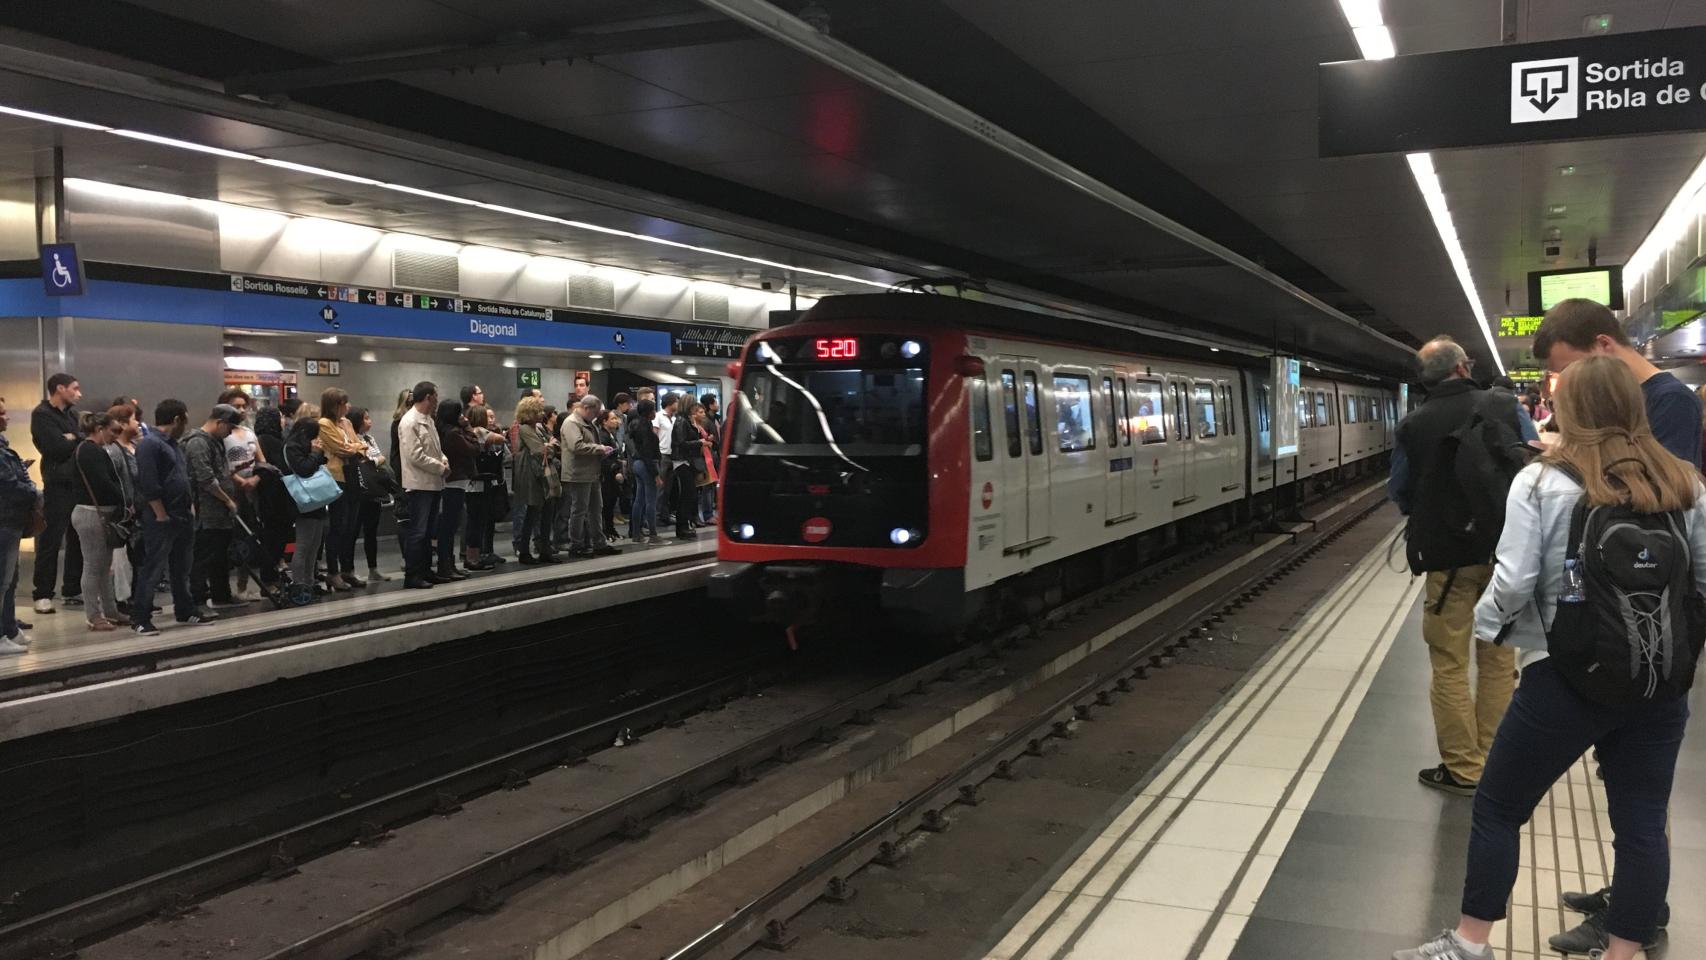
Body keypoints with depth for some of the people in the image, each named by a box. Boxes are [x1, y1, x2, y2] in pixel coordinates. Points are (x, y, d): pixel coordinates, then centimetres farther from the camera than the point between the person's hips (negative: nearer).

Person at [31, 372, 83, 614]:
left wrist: (73, 439, -9)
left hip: (78, 482, 8)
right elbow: (57, 447, -18)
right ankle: (43, 595, 0)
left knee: (78, 539, 10)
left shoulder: (71, 413, 18)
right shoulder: (42, 414, -7)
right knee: (50, 542, -5)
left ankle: (73, 591, 17)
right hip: (58, 484, -8)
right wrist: (77, 441, -2)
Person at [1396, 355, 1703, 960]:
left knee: (1497, 809, 9)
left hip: (1566, 679, -3)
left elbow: (1515, 582, -13)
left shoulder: (1542, 482, -8)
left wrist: (1486, 626, 5)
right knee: (1642, 824, 10)